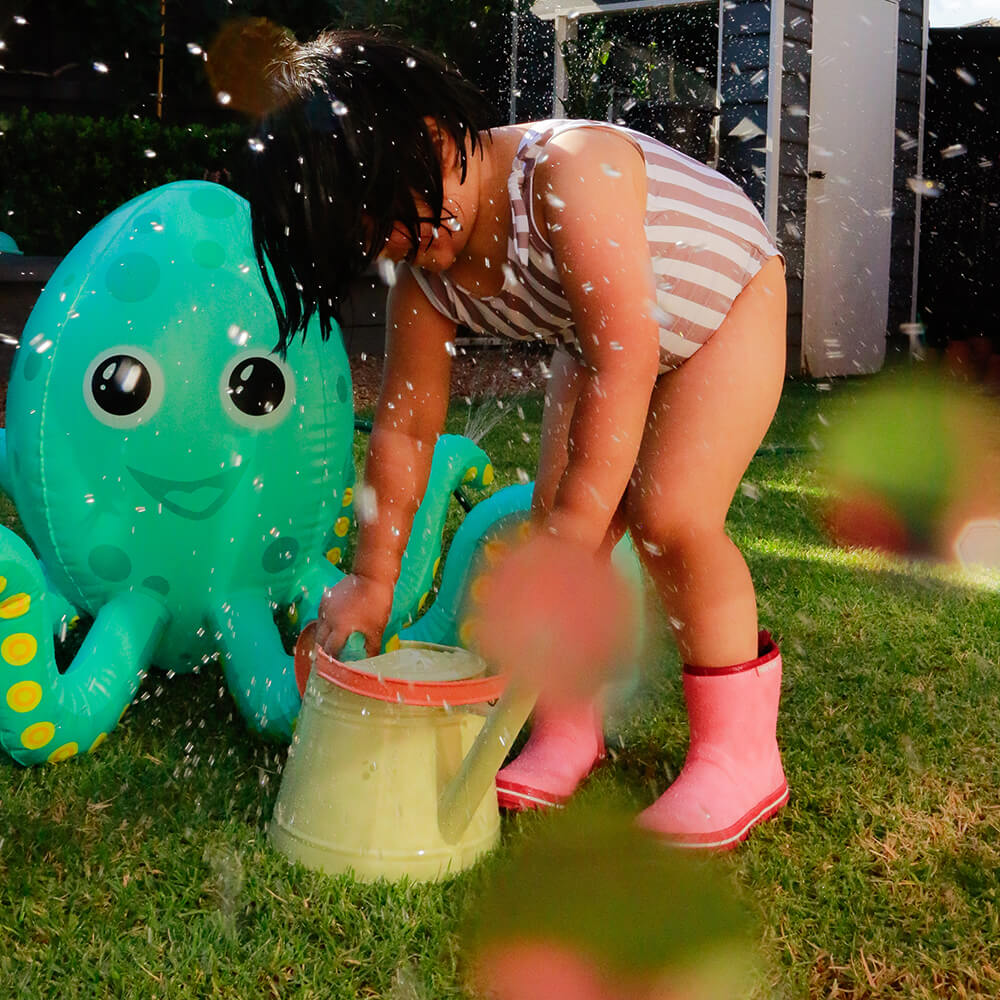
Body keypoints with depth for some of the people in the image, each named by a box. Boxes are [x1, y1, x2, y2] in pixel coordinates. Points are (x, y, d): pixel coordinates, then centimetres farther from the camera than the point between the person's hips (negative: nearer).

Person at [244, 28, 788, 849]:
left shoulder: (568, 173, -39)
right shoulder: (425, 275, -16)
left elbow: (625, 356, -44)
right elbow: (404, 427, -10)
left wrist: (575, 524, -46)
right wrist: (373, 579, -10)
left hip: (727, 304, -6)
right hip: (599, 340, 7)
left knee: (671, 516, -21)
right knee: (552, 522, -7)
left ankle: (741, 756, -7)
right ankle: (568, 735, 10)